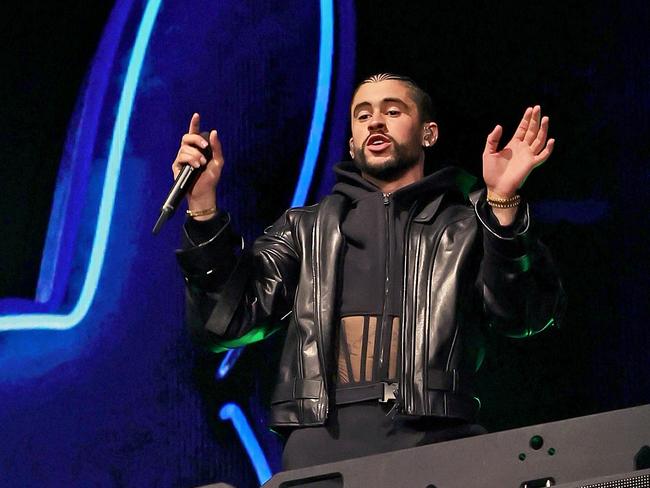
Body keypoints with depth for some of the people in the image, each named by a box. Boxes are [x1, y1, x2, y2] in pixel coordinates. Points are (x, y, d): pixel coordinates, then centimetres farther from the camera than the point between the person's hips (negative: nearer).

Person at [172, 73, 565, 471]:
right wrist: (203, 205, 2)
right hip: (320, 446, 1)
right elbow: (227, 322, 11)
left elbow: (524, 317, -1)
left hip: (433, 442, -1)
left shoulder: (467, 228, 16)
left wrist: (503, 202, -14)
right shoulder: (307, 229, 22)